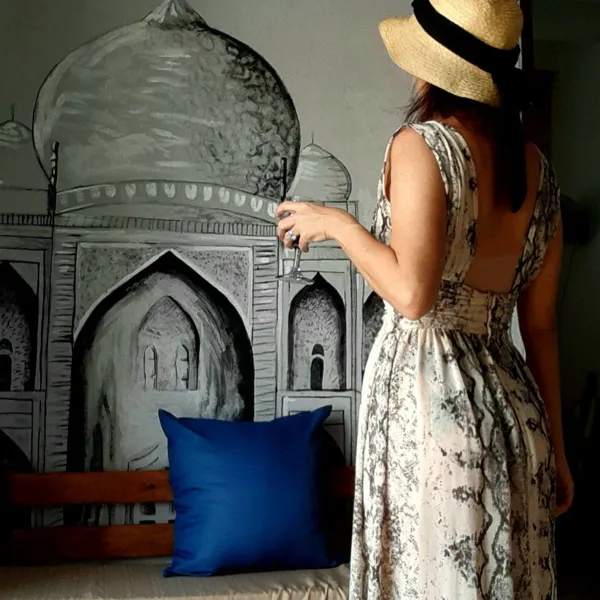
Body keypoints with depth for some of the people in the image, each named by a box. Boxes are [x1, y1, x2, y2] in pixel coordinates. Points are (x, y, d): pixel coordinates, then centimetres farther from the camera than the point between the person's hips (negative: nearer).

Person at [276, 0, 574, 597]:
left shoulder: (421, 144, -9)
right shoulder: (537, 168, 10)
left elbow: (412, 294, -21)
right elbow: (541, 324, 11)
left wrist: (335, 222, -5)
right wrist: (554, 446, 17)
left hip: (426, 391, -7)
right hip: (511, 398, 7)